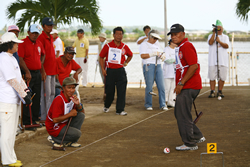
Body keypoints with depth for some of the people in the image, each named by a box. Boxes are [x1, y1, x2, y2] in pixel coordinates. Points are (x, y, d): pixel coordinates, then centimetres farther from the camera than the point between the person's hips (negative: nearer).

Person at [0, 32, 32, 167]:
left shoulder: (11, 58, 15)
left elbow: (19, 77, 19)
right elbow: (12, 81, -20)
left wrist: (26, 90, 7)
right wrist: (24, 95, -17)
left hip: (14, 100, 11)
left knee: (12, 130, 16)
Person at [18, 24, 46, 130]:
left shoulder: (39, 43, 12)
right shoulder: (23, 43, -10)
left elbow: (42, 55, 29)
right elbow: (20, 59, -17)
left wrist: (42, 67, 18)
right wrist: (27, 72, -22)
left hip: (37, 73, 7)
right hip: (27, 73, -7)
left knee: (37, 98, 11)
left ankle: (35, 119, 20)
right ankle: (27, 122, -3)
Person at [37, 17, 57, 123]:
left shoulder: (51, 37, 16)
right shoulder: (41, 38, -12)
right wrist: (43, 71, -19)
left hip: (52, 69, 9)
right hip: (45, 71, -9)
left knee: (52, 93, 12)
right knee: (46, 94, -7)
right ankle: (44, 117, -3)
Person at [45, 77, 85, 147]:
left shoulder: (72, 98, 0)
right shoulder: (59, 100, -26)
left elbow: (82, 112, 7)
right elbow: (55, 120, -30)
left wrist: (78, 104, -15)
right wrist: (70, 114, -23)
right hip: (54, 128, -9)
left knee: (81, 115, -5)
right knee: (77, 134, -22)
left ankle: (71, 141, -1)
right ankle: (54, 139, -5)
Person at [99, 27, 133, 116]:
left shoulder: (124, 47, 4)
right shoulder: (108, 46, -2)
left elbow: (130, 55, 24)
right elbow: (101, 57, 5)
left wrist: (126, 62, 9)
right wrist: (103, 69, -3)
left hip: (120, 71, 1)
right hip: (110, 71, -1)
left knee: (121, 91, -4)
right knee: (109, 91, 6)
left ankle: (120, 110, 2)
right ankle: (106, 106, 32)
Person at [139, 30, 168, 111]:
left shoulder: (157, 46, 24)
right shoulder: (144, 45, 5)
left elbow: (161, 55, 22)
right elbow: (142, 55, -9)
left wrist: (162, 56, -2)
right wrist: (153, 54, -13)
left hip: (158, 66, 5)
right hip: (149, 66, -5)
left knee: (161, 86, -3)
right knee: (149, 87, -5)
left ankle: (162, 105, 1)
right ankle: (148, 105, 6)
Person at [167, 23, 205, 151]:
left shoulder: (186, 46, -14)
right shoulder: (180, 47, 18)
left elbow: (194, 66, -23)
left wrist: (181, 84, -22)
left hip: (188, 88, -11)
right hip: (185, 87, 11)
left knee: (183, 115, -6)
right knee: (179, 114, 17)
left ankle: (190, 144, 2)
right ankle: (197, 137, 24)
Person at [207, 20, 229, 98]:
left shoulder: (225, 37, 13)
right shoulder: (211, 36, 12)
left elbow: (226, 46, -4)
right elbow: (210, 42, -10)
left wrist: (219, 41, -19)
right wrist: (214, 33, -10)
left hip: (223, 61, 1)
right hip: (213, 61, -1)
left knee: (222, 77, -1)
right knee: (212, 77, -4)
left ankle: (220, 91, 10)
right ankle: (212, 92, 1)